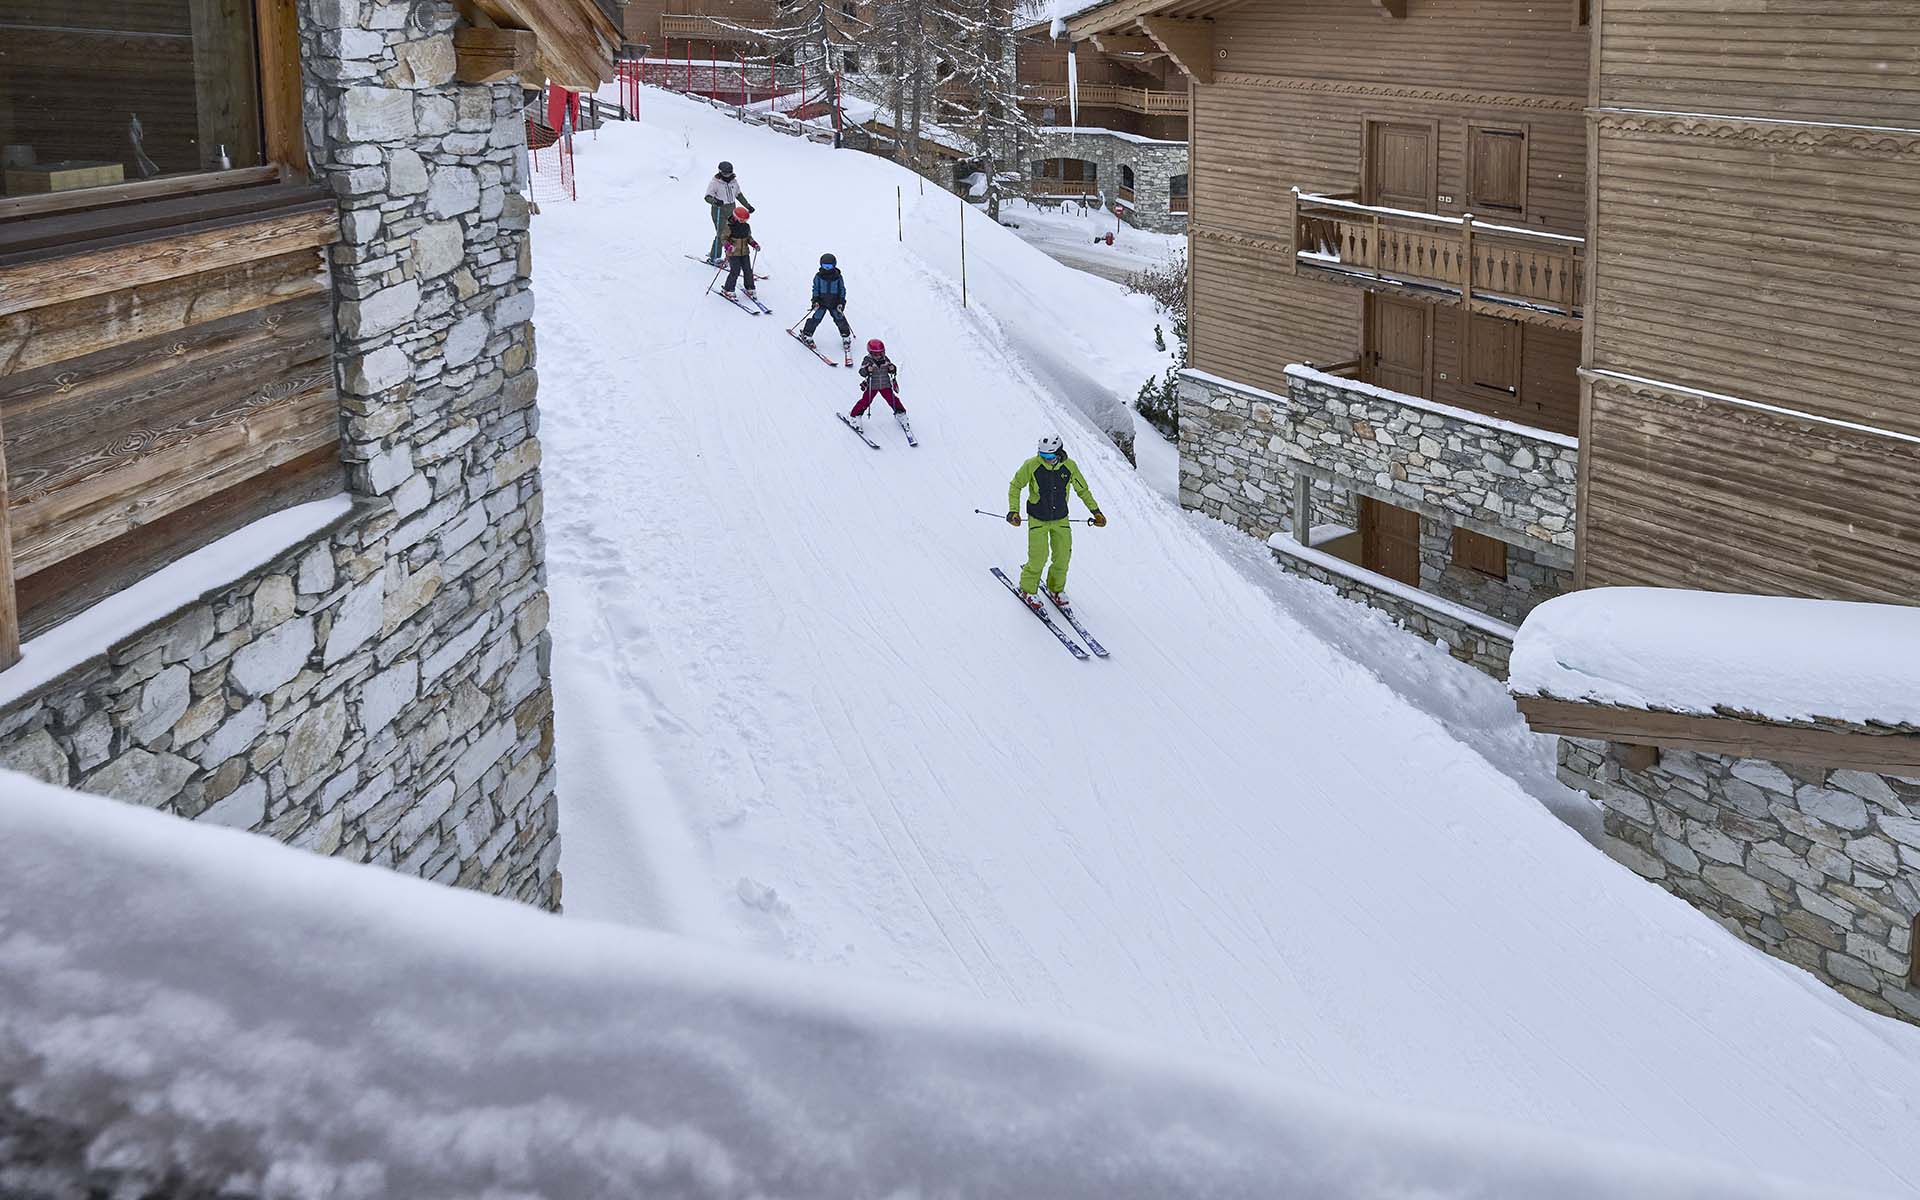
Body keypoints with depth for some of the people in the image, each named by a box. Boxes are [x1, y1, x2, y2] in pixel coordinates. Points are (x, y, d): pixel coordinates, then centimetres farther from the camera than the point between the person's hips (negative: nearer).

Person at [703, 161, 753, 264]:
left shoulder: (733, 181, 6)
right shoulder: (714, 182, -13)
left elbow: (739, 194, 21)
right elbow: (708, 197, -21)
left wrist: (747, 205, 23)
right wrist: (715, 201, -43)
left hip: (731, 210, 7)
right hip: (719, 211, -7)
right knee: (721, 235, -11)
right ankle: (713, 258, -1)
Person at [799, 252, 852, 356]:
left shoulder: (837, 277, -4)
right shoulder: (819, 276, -4)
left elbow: (842, 289, 2)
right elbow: (816, 288, 2)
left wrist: (841, 302, -6)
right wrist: (815, 301, -7)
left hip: (835, 302, 0)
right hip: (821, 301, 0)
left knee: (840, 319, -1)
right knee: (816, 318, -7)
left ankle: (846, 338, 15)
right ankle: (807, 334, 10)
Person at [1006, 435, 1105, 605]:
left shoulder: (1069, 466, -11)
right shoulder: (1031, 465, -18)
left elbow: (1082, 490, 5)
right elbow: (1015, 486, -4)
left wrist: (1095, 511, 3)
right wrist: (1013, 511, -14)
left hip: (1061, 520, 3)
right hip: (1038, 520, -3)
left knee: (1063, 557, 6)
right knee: (1038, 558, -9)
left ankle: (1056, 588, 32)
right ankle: (1027, 589, 15)